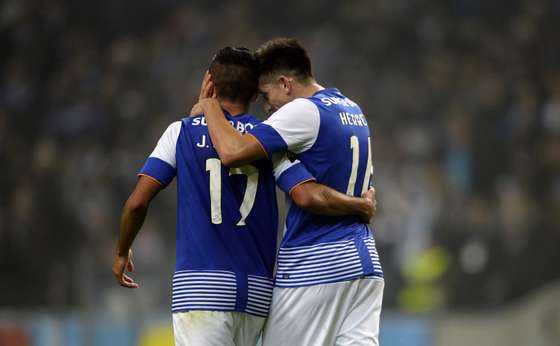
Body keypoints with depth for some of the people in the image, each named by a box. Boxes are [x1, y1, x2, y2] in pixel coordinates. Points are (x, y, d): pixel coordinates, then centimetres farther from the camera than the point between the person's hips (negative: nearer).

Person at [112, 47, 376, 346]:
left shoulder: (181, 132, 6)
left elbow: (138, 202, 1)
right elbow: (308, 197, -7)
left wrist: (122, 253, 17)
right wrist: (362, 206, 9)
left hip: (200, 286, -3)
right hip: (257, 292, 3)